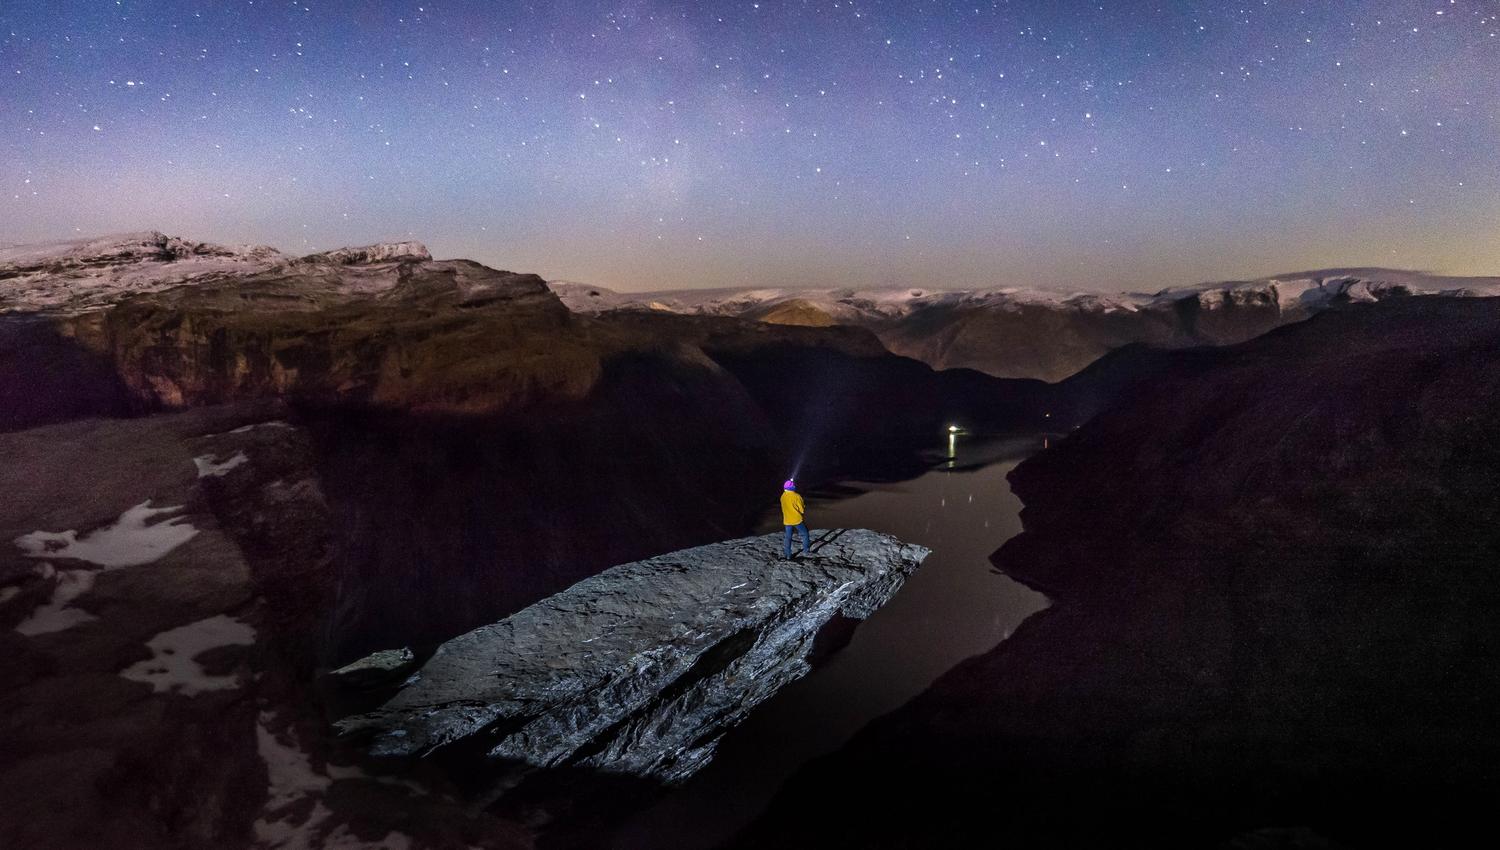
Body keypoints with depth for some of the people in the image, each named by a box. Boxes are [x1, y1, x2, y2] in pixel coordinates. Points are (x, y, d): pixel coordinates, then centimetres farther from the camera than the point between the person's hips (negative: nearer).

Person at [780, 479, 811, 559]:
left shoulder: (783, 496, -2)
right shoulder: (797, 496, -18)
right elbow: (802, 510, -12)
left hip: (787, 521, 4)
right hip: (797, 520, -4)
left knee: (788, 537, 12)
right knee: (805, 534, 14)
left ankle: (788, 554, 14)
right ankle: (805, 550, 17)